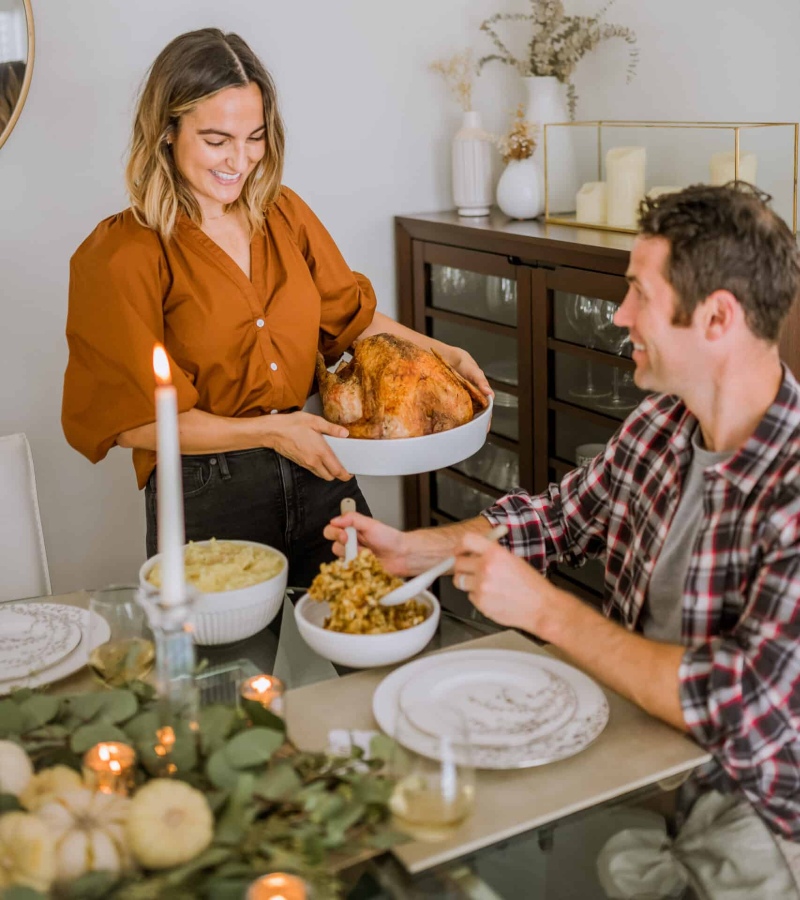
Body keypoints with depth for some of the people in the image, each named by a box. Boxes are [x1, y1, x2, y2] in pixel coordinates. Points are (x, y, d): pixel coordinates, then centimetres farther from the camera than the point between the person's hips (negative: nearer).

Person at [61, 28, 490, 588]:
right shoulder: (122, 255, -10)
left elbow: (351, 316, 16)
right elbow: (132, 419, -11)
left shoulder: (285, 215, 7)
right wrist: (268, 431, -16)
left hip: (317, 477, 5)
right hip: (206, 500, -5)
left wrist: (442, 353, 3)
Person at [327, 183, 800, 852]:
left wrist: (545, 609, -26)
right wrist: (412, 550, 5)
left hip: (731, 804, -6)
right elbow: (560, 515, 15)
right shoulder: (662, 423, -2)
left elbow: (746, 714, -32)